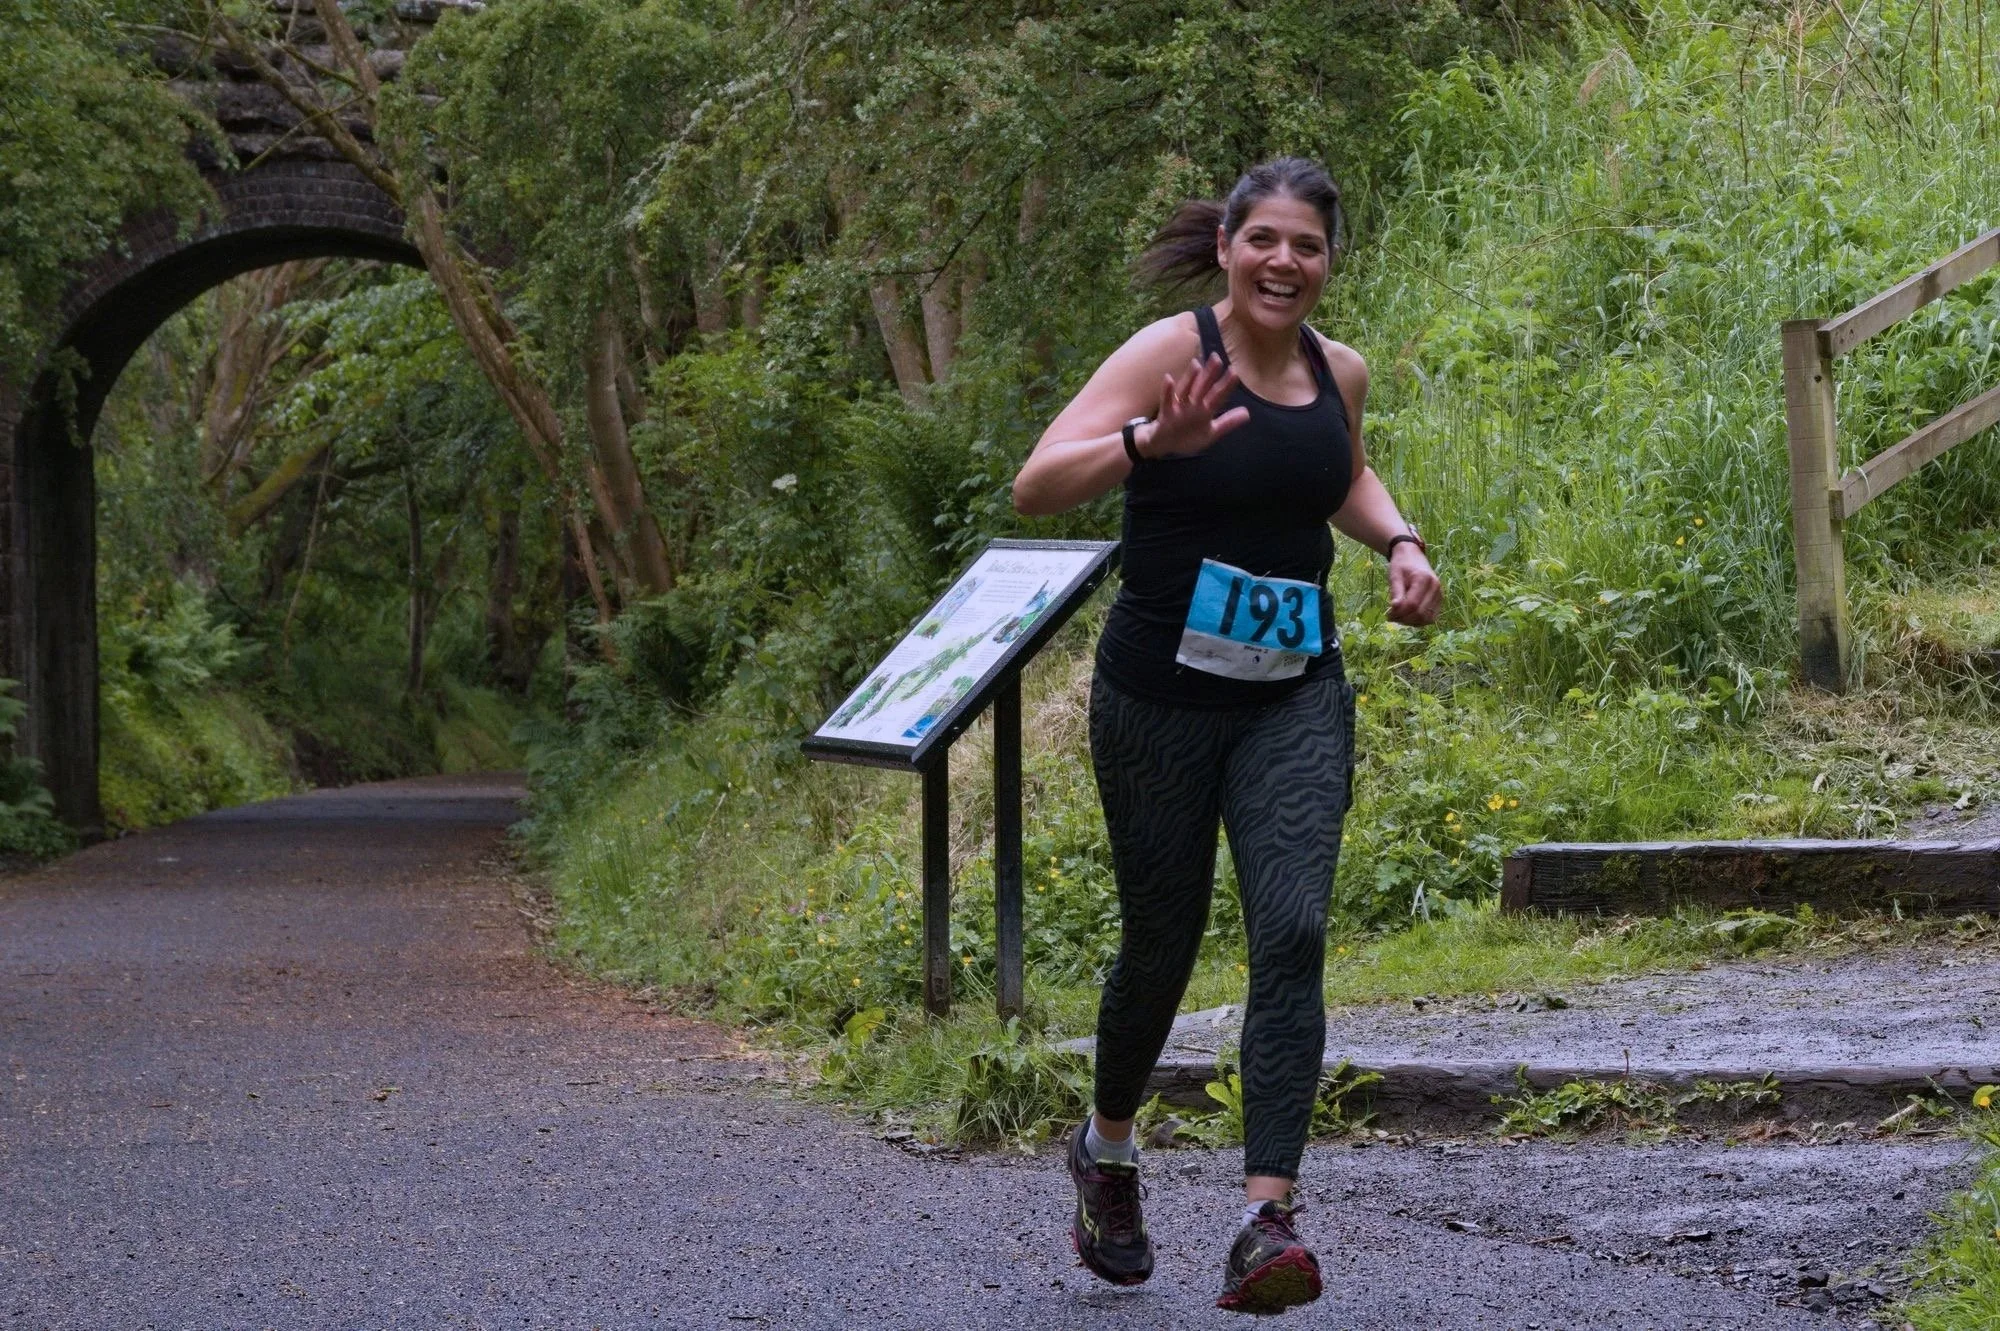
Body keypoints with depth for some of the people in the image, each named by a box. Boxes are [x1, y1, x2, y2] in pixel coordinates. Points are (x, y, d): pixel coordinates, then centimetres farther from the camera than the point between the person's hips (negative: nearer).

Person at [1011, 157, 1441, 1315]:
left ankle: (1268, 1220, -20)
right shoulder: (1173, 352, -12)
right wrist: (1152, 441, -38)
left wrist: (1399, 538, 8)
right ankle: (1109, 1149, 41)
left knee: (1293, 933, -15)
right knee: (1164, 943, 10)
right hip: (1162, 697, -3)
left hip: (1296, 702, 3)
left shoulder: (1340, 373, 4)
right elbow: (1037, 487, -22)